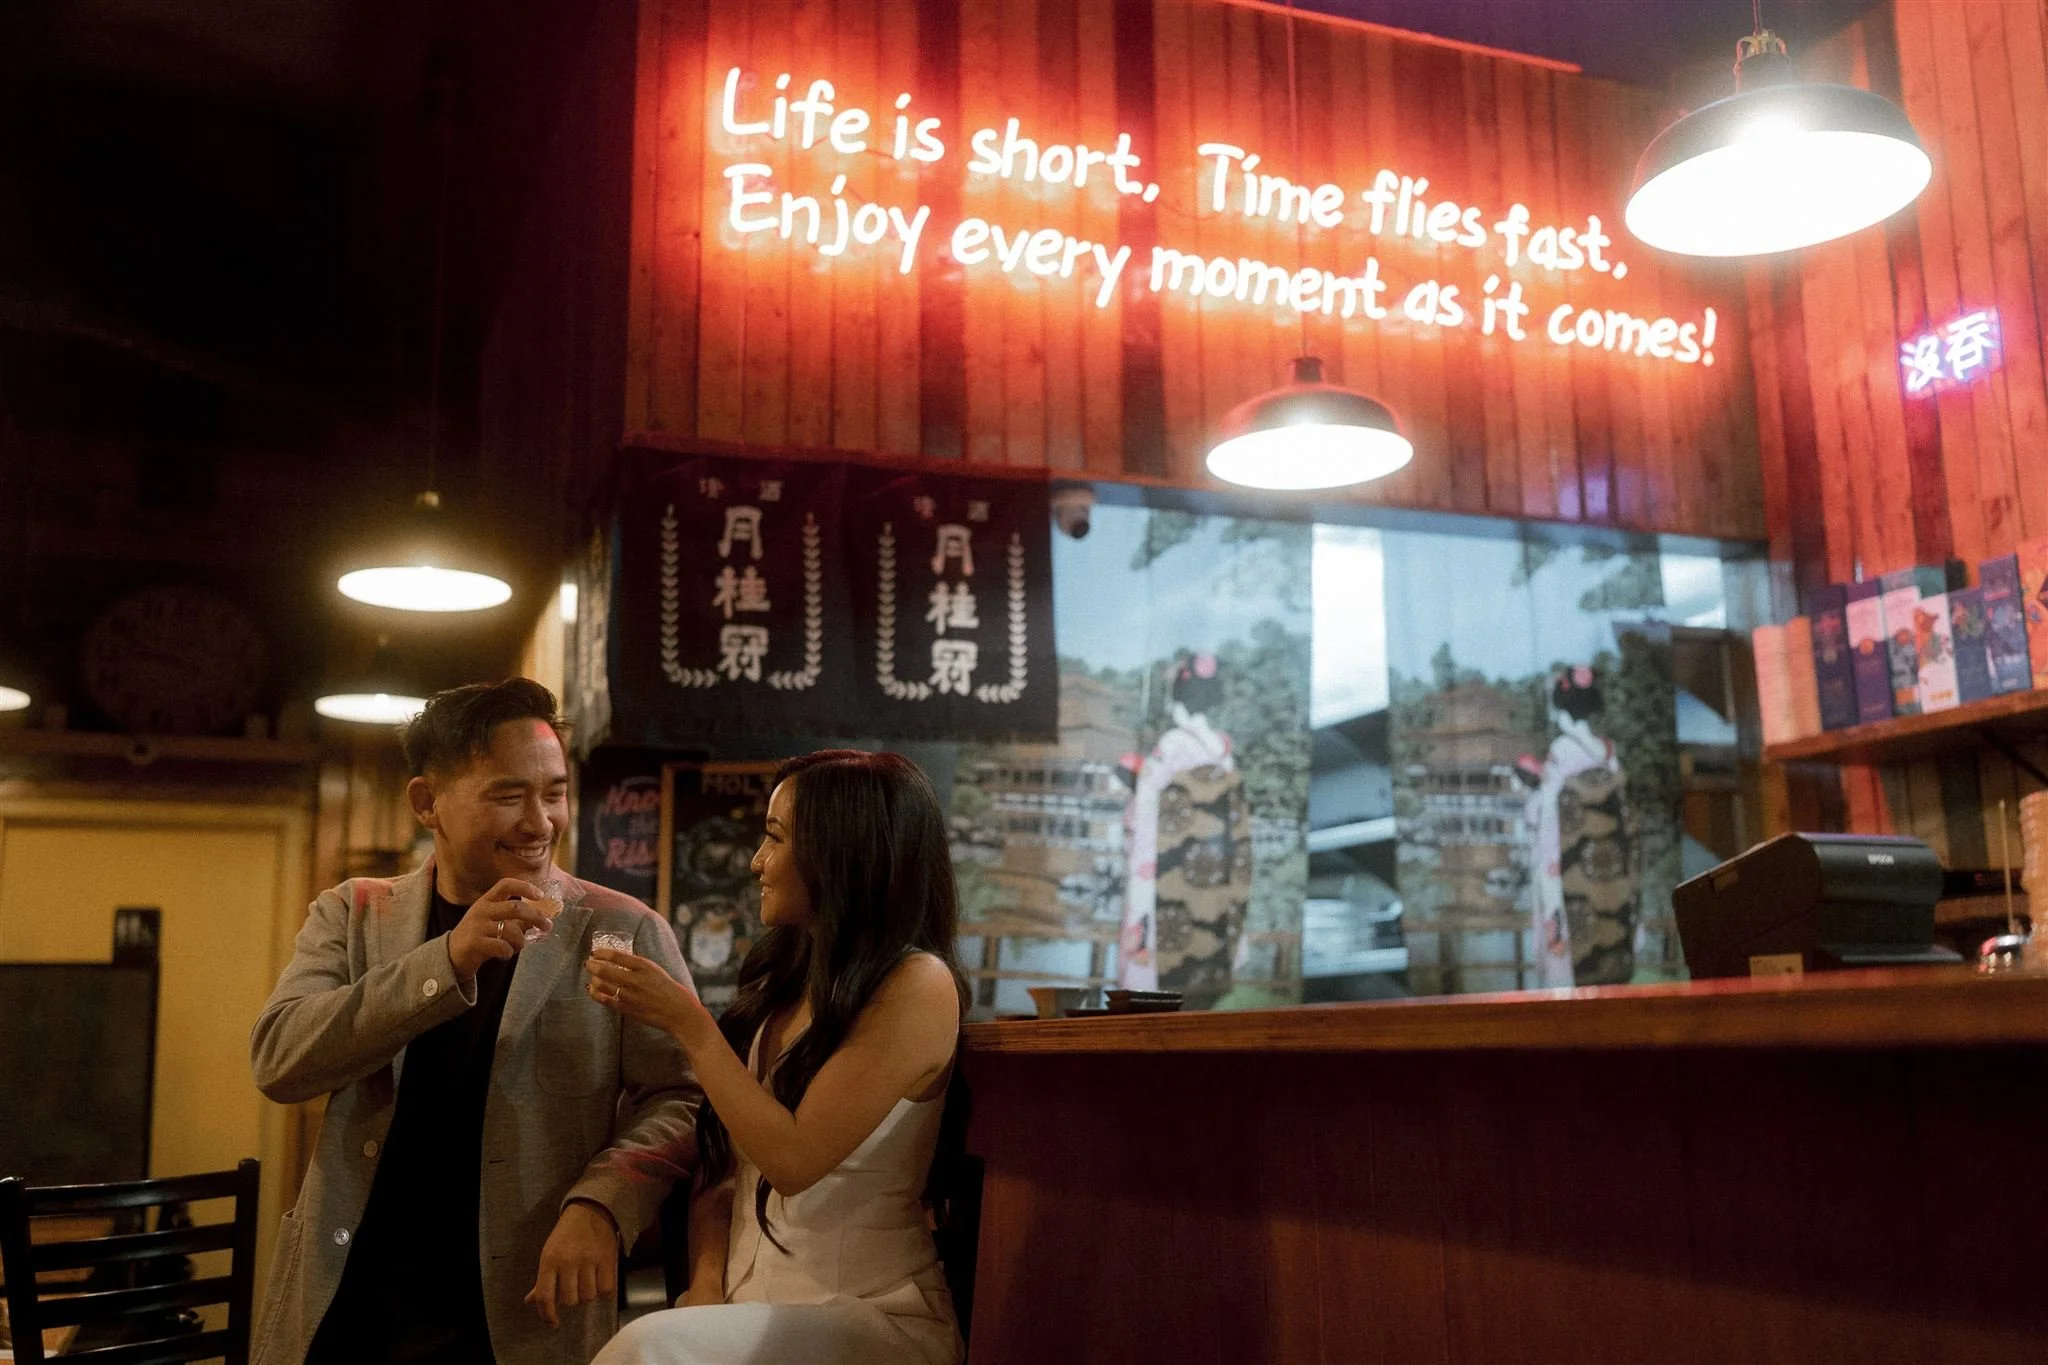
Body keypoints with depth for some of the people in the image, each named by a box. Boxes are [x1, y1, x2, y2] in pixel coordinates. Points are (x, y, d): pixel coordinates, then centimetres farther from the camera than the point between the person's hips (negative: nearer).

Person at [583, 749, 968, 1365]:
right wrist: (707, 1282, -4)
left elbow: (793, 1160, -17)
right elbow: (720, 1158, 12)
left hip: (874, 1316, -6)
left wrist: (688, 1023, -14)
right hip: (747, 1308, 6)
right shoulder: (780, 980, 11)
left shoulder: (917, 986, -12)